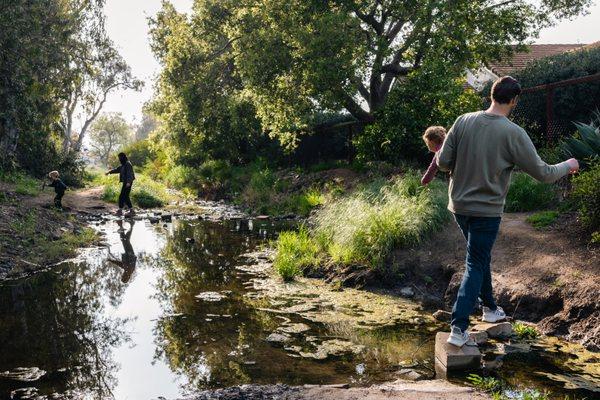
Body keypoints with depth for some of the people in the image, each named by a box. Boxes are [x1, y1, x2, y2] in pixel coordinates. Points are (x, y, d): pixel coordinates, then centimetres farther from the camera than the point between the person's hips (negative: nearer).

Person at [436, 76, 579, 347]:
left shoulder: (463, 122, -5)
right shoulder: (513, 133, -15)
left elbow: (442, 162, -3)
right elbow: (543, 173, -8)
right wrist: (568, 165, 12)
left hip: (459, 205, 5)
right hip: (487, 210, -5)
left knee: (481, 258, 24)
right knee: (476, 266, 3)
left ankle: (490, 308, 40)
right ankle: (458, 328, -1)